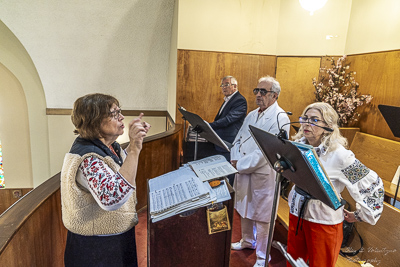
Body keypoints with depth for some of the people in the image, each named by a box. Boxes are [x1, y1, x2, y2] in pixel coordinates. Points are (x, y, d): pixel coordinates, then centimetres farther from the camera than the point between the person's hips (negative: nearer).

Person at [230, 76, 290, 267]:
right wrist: (235, 159, -5)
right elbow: (238, 139, 13)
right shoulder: (252, 115, 11)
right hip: (243, 171, 8)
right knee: (244, 209, 21)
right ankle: (247, 241, 45)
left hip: (263, 174, -7)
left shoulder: (280, 118, -14)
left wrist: (241, 164, -17)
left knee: (261, 217, 4)